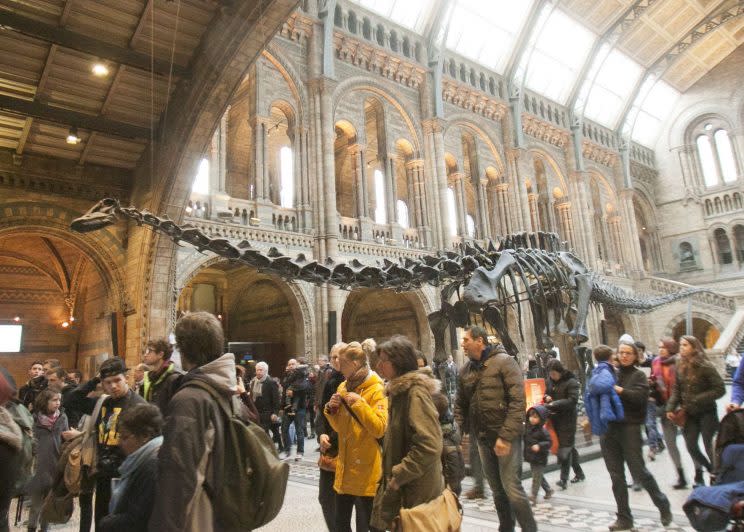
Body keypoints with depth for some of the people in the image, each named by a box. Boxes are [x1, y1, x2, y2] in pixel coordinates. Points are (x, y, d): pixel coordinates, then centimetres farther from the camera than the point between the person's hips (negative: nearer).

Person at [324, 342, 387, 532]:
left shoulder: (376, 390, -14)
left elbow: (379, 429, -21)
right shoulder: (343, 387, 9)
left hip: (366, 470, -7)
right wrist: (332, 409, -4)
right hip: (345, 468, 7)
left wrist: (359, 403, -24)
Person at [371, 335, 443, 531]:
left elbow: (429, 446, -28)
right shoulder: (400, 391, 8)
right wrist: (394, 477, 13)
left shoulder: (415, 392, -21)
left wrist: (398, 476, -20)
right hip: (401, 487, 9)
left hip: (416, 490, -8)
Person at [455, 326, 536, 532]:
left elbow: (518, 401, -16)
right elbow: (461, 406, 12)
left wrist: (506, 436, -21)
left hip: (506, 436, -5)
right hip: (482, 438, 6)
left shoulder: (504, 362, -10)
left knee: (511, 486, -6)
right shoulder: (466, 370, 8)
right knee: (496, 489, 14)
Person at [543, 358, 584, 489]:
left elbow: (573, 400, -20)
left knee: (565, 447, -8)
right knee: (569, 446, 17)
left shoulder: (571, 381, -12)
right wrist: (546, 397, -4)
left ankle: (563, 479, -4)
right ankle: (579, 473, 31)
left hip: (567, 420, -6)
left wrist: (554, 404, -26)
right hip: (555, 419, 7)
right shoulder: (550, 380, 6)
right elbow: (547, 393, 20)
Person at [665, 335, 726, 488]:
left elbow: (720, 389, -14)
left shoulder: (705, 366, -14)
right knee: (691, 446, 9)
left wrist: (697, 400, -20)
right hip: (689, 413, 6)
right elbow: (676, 389, 6)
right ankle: (712, 469, 35)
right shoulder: (680, 367, 3)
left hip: (706, 412, -5)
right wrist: (671, 408, -4)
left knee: (709, 446, -1)